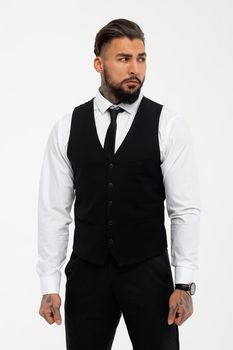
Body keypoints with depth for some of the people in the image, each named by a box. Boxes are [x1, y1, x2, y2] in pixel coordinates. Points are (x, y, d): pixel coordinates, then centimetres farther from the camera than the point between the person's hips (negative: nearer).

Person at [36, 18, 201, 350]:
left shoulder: (169, 125, -4)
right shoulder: (67, 127, 1)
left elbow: (186, 209, -5)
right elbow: (53, 210, 2)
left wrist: (184, 284, -9)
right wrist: (49, 285, -2)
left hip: (148, 272, -1)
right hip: (87, 273, 2)